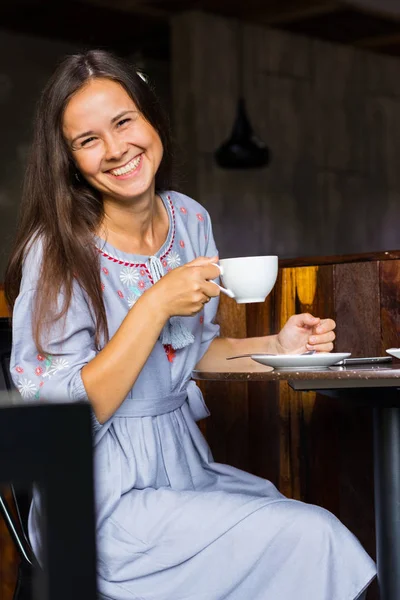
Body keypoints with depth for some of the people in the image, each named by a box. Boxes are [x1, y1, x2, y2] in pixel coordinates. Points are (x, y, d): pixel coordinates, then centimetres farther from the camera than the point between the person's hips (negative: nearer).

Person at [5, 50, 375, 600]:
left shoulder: (190, 219, 3)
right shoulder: (58, 251, -17)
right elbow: (57, 412, -20)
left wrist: (277, 347, 1)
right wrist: (155, 305, -25)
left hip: (185, 464, 7)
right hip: (107, 501, -6)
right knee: (311, 541, -15)